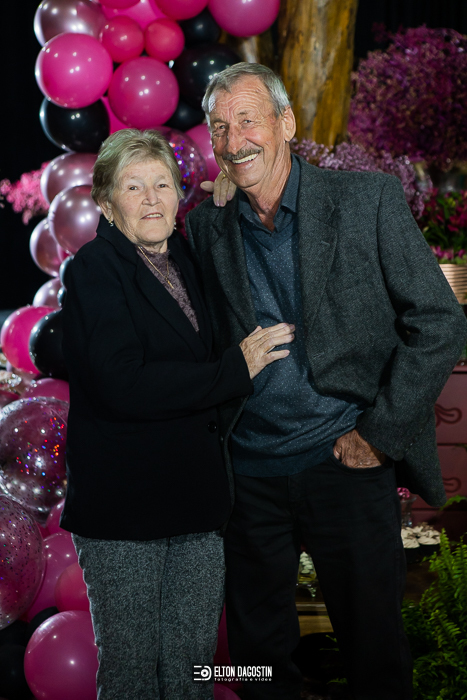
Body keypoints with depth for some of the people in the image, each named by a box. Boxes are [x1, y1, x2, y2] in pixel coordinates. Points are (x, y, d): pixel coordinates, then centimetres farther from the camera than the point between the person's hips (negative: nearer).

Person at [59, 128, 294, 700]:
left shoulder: (187, 261, 14)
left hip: (197, 501, 6)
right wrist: (235, 369, -16)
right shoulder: (94, 268, -8)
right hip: (121, 503, -6)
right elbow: (121, 385, -21)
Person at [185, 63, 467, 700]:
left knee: (373, 646, 9)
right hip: (248, 474, 3)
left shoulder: (370, 200, -5)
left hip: (347, 464, -3)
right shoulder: (206, 227, 5)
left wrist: (380, 433, -10)